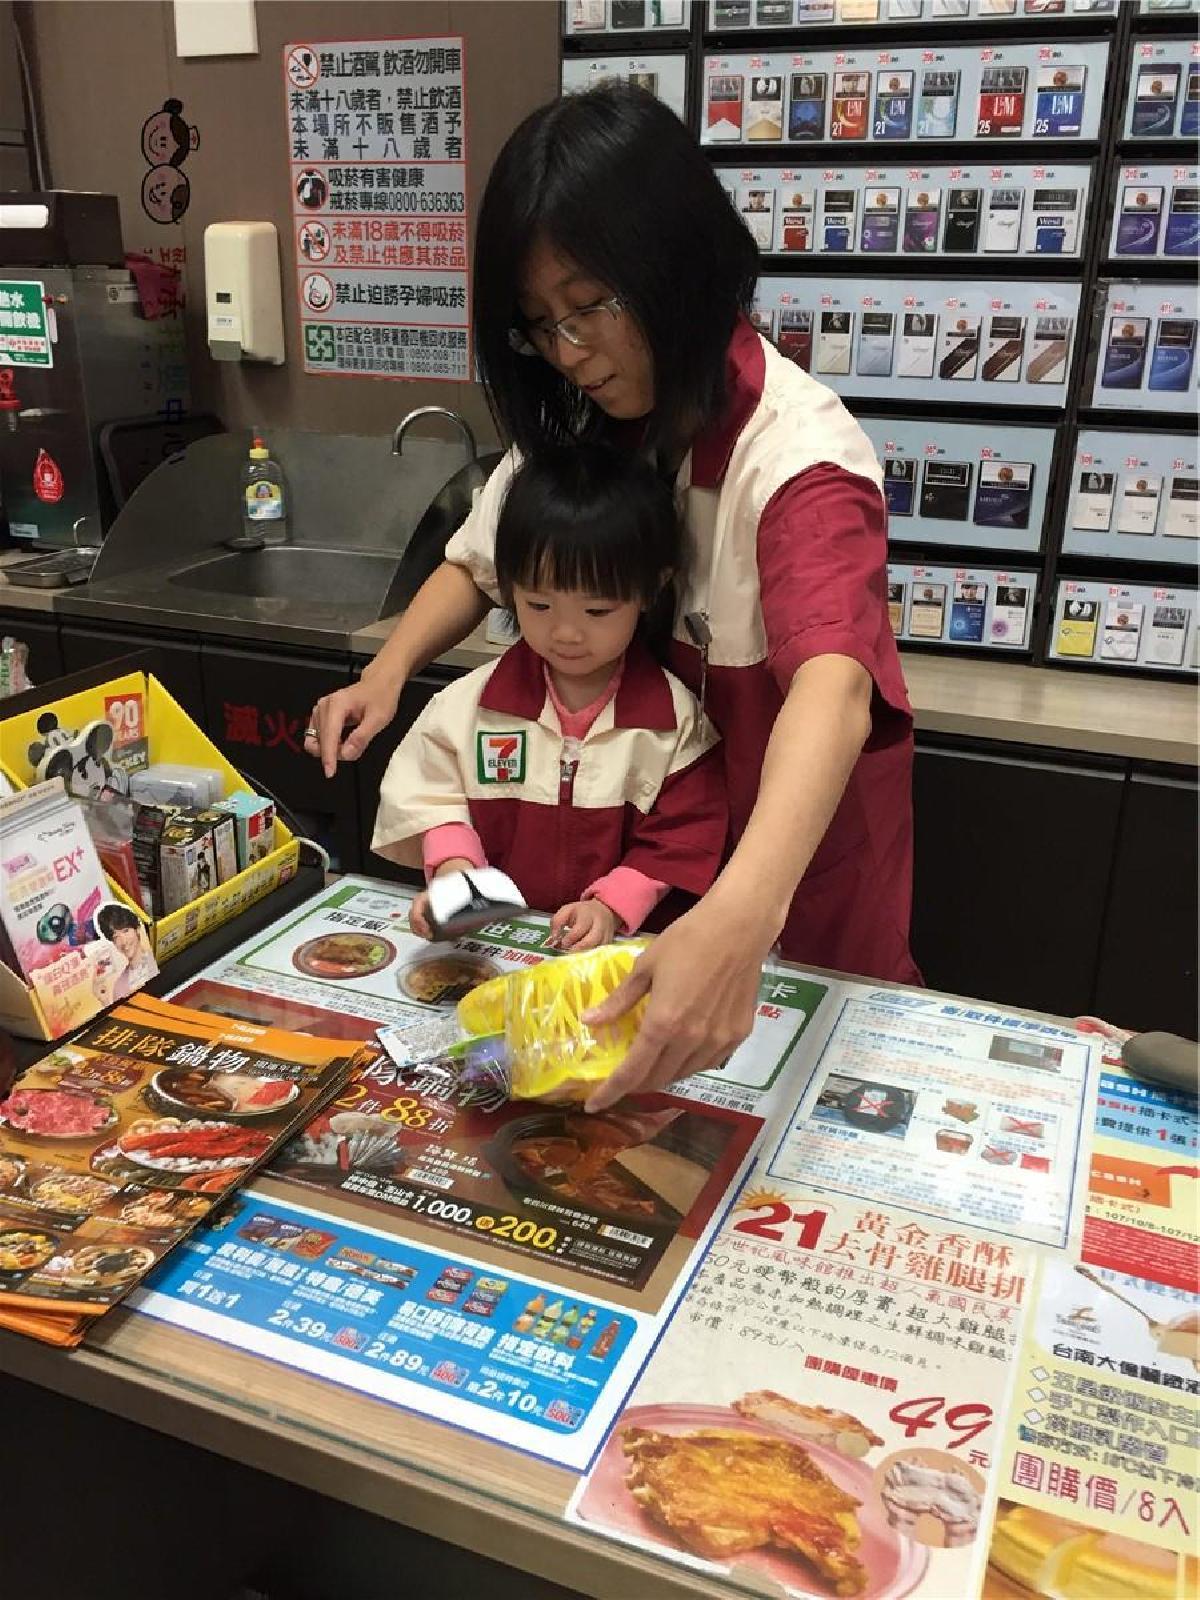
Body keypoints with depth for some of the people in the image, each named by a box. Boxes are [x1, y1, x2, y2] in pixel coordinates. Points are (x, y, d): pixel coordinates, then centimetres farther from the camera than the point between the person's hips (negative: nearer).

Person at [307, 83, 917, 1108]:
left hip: (793, 848, -5)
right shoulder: (582, 426, -8)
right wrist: (390, 670, -15)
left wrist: (740, 918, -64)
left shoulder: (798, 453, -30)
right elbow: (481, 561, 5)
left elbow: (833, 689, -46)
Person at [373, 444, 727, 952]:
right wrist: (453, 867, -11)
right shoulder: (472, 702, 0)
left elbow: (682, 839, -3)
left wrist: (611, 906, -15)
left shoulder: (676, 719, -6)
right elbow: (430, 793, 7)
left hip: (617, 948, 3)